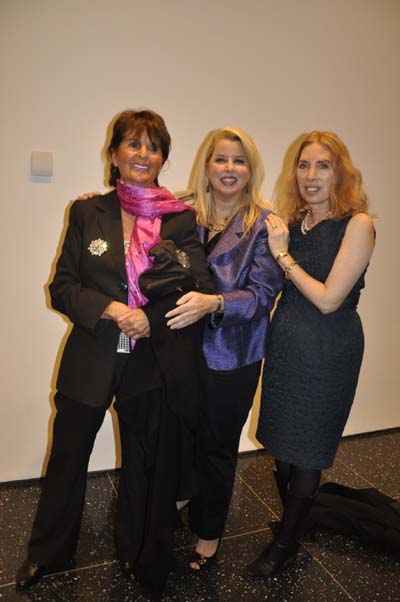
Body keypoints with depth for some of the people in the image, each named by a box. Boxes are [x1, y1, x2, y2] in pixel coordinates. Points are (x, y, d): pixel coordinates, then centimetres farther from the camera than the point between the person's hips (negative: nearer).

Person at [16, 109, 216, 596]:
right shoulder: (86, 213, 0)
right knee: (67, 456, 16)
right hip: (91, 360, 1)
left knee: (145, 463, 18)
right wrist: (109, 309, -20)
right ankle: (47, 553, 45)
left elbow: (200, 291, -9)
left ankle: (138, 555, 46)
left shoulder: (181, 218, -3)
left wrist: (150, 320, -24)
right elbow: (61, 287, -4)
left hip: (154, 365, 0)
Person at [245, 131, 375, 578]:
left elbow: (328, 299, -18)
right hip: (284, 342, 6)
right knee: (282, 444, 18)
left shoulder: (357, 224, -12)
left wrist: (284, 255, -14)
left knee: (305, 452, 11)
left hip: (328, 351, -5)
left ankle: (286, 542, 33)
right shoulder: (292, 221, 5)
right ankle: (292, 519, 44)